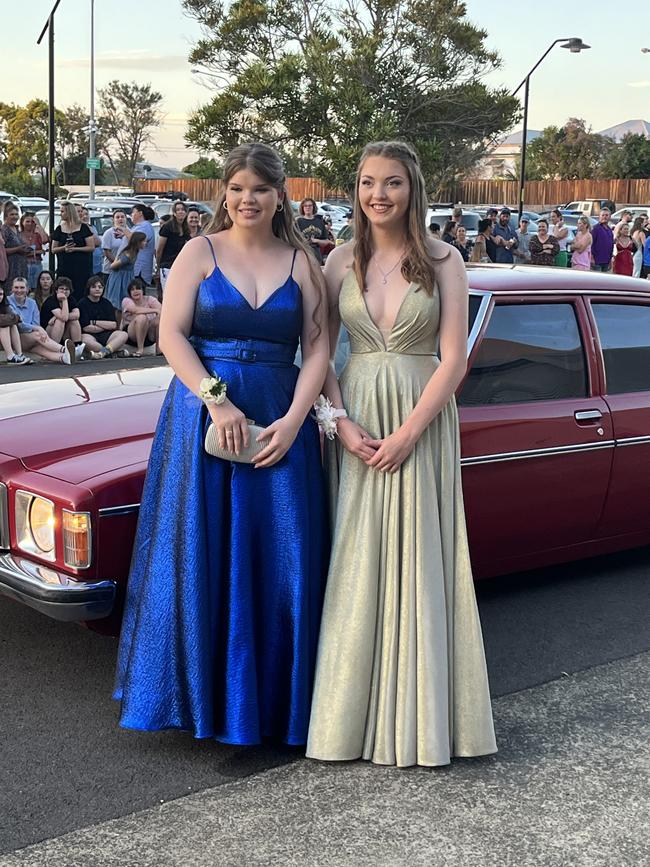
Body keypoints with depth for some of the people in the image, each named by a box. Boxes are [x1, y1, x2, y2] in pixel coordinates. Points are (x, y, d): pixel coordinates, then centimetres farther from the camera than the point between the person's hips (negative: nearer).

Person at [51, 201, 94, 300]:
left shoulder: (83, 227, 1)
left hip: (81, 268, -3)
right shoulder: (59, 229, 11)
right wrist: (64, 248, -8)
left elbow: (91, 247, -3)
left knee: (80, 295, -7)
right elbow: (53, 249, 12)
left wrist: (75, 249, -12)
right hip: (64, 268, 3)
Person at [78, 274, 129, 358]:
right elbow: (86, 328, -10)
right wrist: (107, 326, -1)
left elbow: (114, 325, 2)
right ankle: (118, 350, -35)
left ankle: (104, 351, -44)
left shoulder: (107, 304, 14)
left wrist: (94, 322, -6)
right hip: (90, 335, -4)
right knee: (86, 341, -39)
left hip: (106, 336, 4)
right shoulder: (83, 303, 0)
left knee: (124, 335, -22)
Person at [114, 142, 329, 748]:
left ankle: (270, 697, 17)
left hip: (280, 421, 1)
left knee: (278, 558, 2)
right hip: (202, 415, -1)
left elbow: (317, 348, 2)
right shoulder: (200, 252, 4)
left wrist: (293, 420, -12)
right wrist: (217, 401, -16)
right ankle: (201, 693, 17)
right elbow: (171, 336, -5)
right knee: (200, 555, 2)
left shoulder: (301, 262, 7)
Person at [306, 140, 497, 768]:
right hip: (355, 422, 2)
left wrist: (406, 434, -15)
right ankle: (352, 710, 15)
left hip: (422, 421, -2)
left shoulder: (443, 261, -2)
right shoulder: (341, 262, 5)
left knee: (416, 562, 1)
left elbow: (454, 361, -7)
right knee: (355, 566, 3)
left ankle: (415, 716, 13)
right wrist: (343, 425, -10)